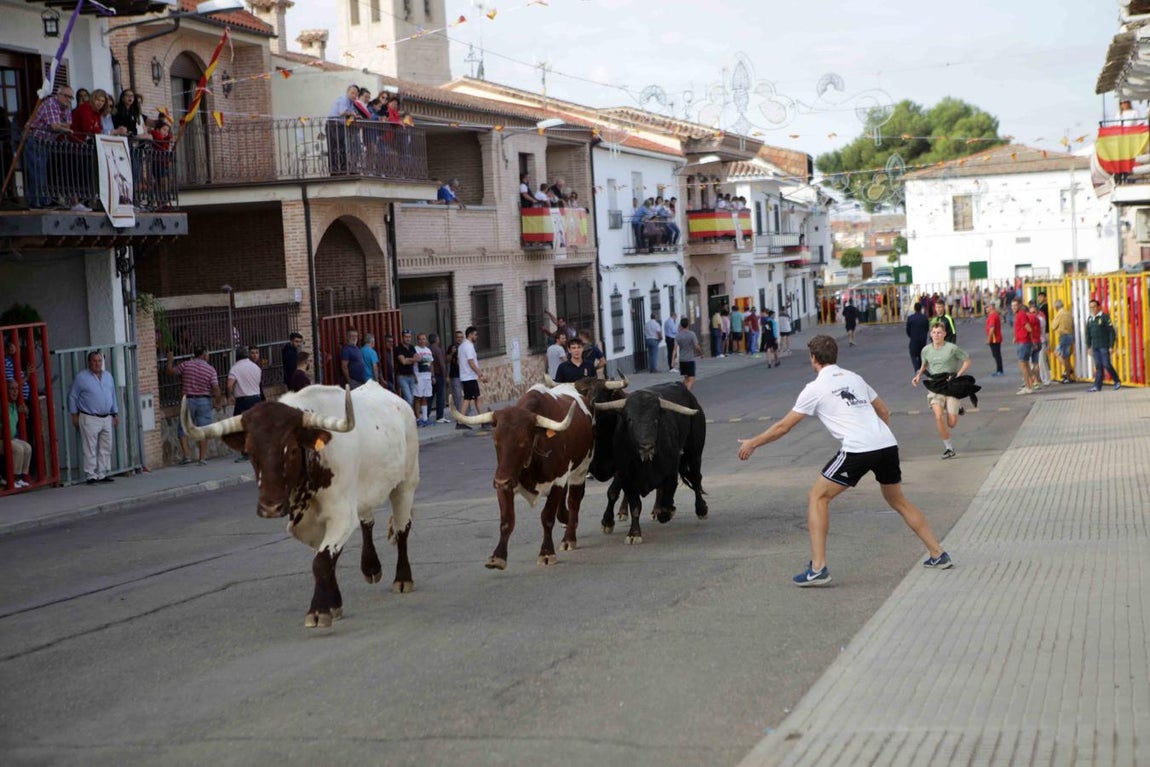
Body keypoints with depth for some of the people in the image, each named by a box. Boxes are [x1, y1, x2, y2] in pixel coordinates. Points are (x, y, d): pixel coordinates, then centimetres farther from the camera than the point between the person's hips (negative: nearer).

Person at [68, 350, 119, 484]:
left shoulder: (108, 376, 13)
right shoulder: (81, 377, -4)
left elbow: (113, 396, 20)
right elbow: (72, 396, -1)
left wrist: (115, 413, 17)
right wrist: (74, 415, -2)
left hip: (106, 418, 6)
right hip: (89, 419, -6)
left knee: (106, 448, 7)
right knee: (90, 449, -5)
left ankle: (102, 474, 15)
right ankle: (91, 475, -1)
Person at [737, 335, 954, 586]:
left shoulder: (816, 388, 3)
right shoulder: (854, 378, 20)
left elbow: (783, 426, 6)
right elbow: (884, 411, 27)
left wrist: (752, 443, 17)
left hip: (857, 450, -7)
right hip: (888, 444, 7)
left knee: (817, 497, 5)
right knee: (898, 501, 26)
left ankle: (818, 568, -5)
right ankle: (938, 555, 27)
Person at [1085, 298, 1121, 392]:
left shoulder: (1104, 317, -7)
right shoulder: (1089, 319, 11)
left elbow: (1112, 332, -8)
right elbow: (1088, 334, 18)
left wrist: (1111, 346, -12)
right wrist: (1089, 347, 13)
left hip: (1104, 346, -6)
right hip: (1095, 347, 6)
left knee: (1106, 364, -8)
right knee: (1098, 366, 3)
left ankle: (1117, 382, 9)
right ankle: (1097, 386, 0)